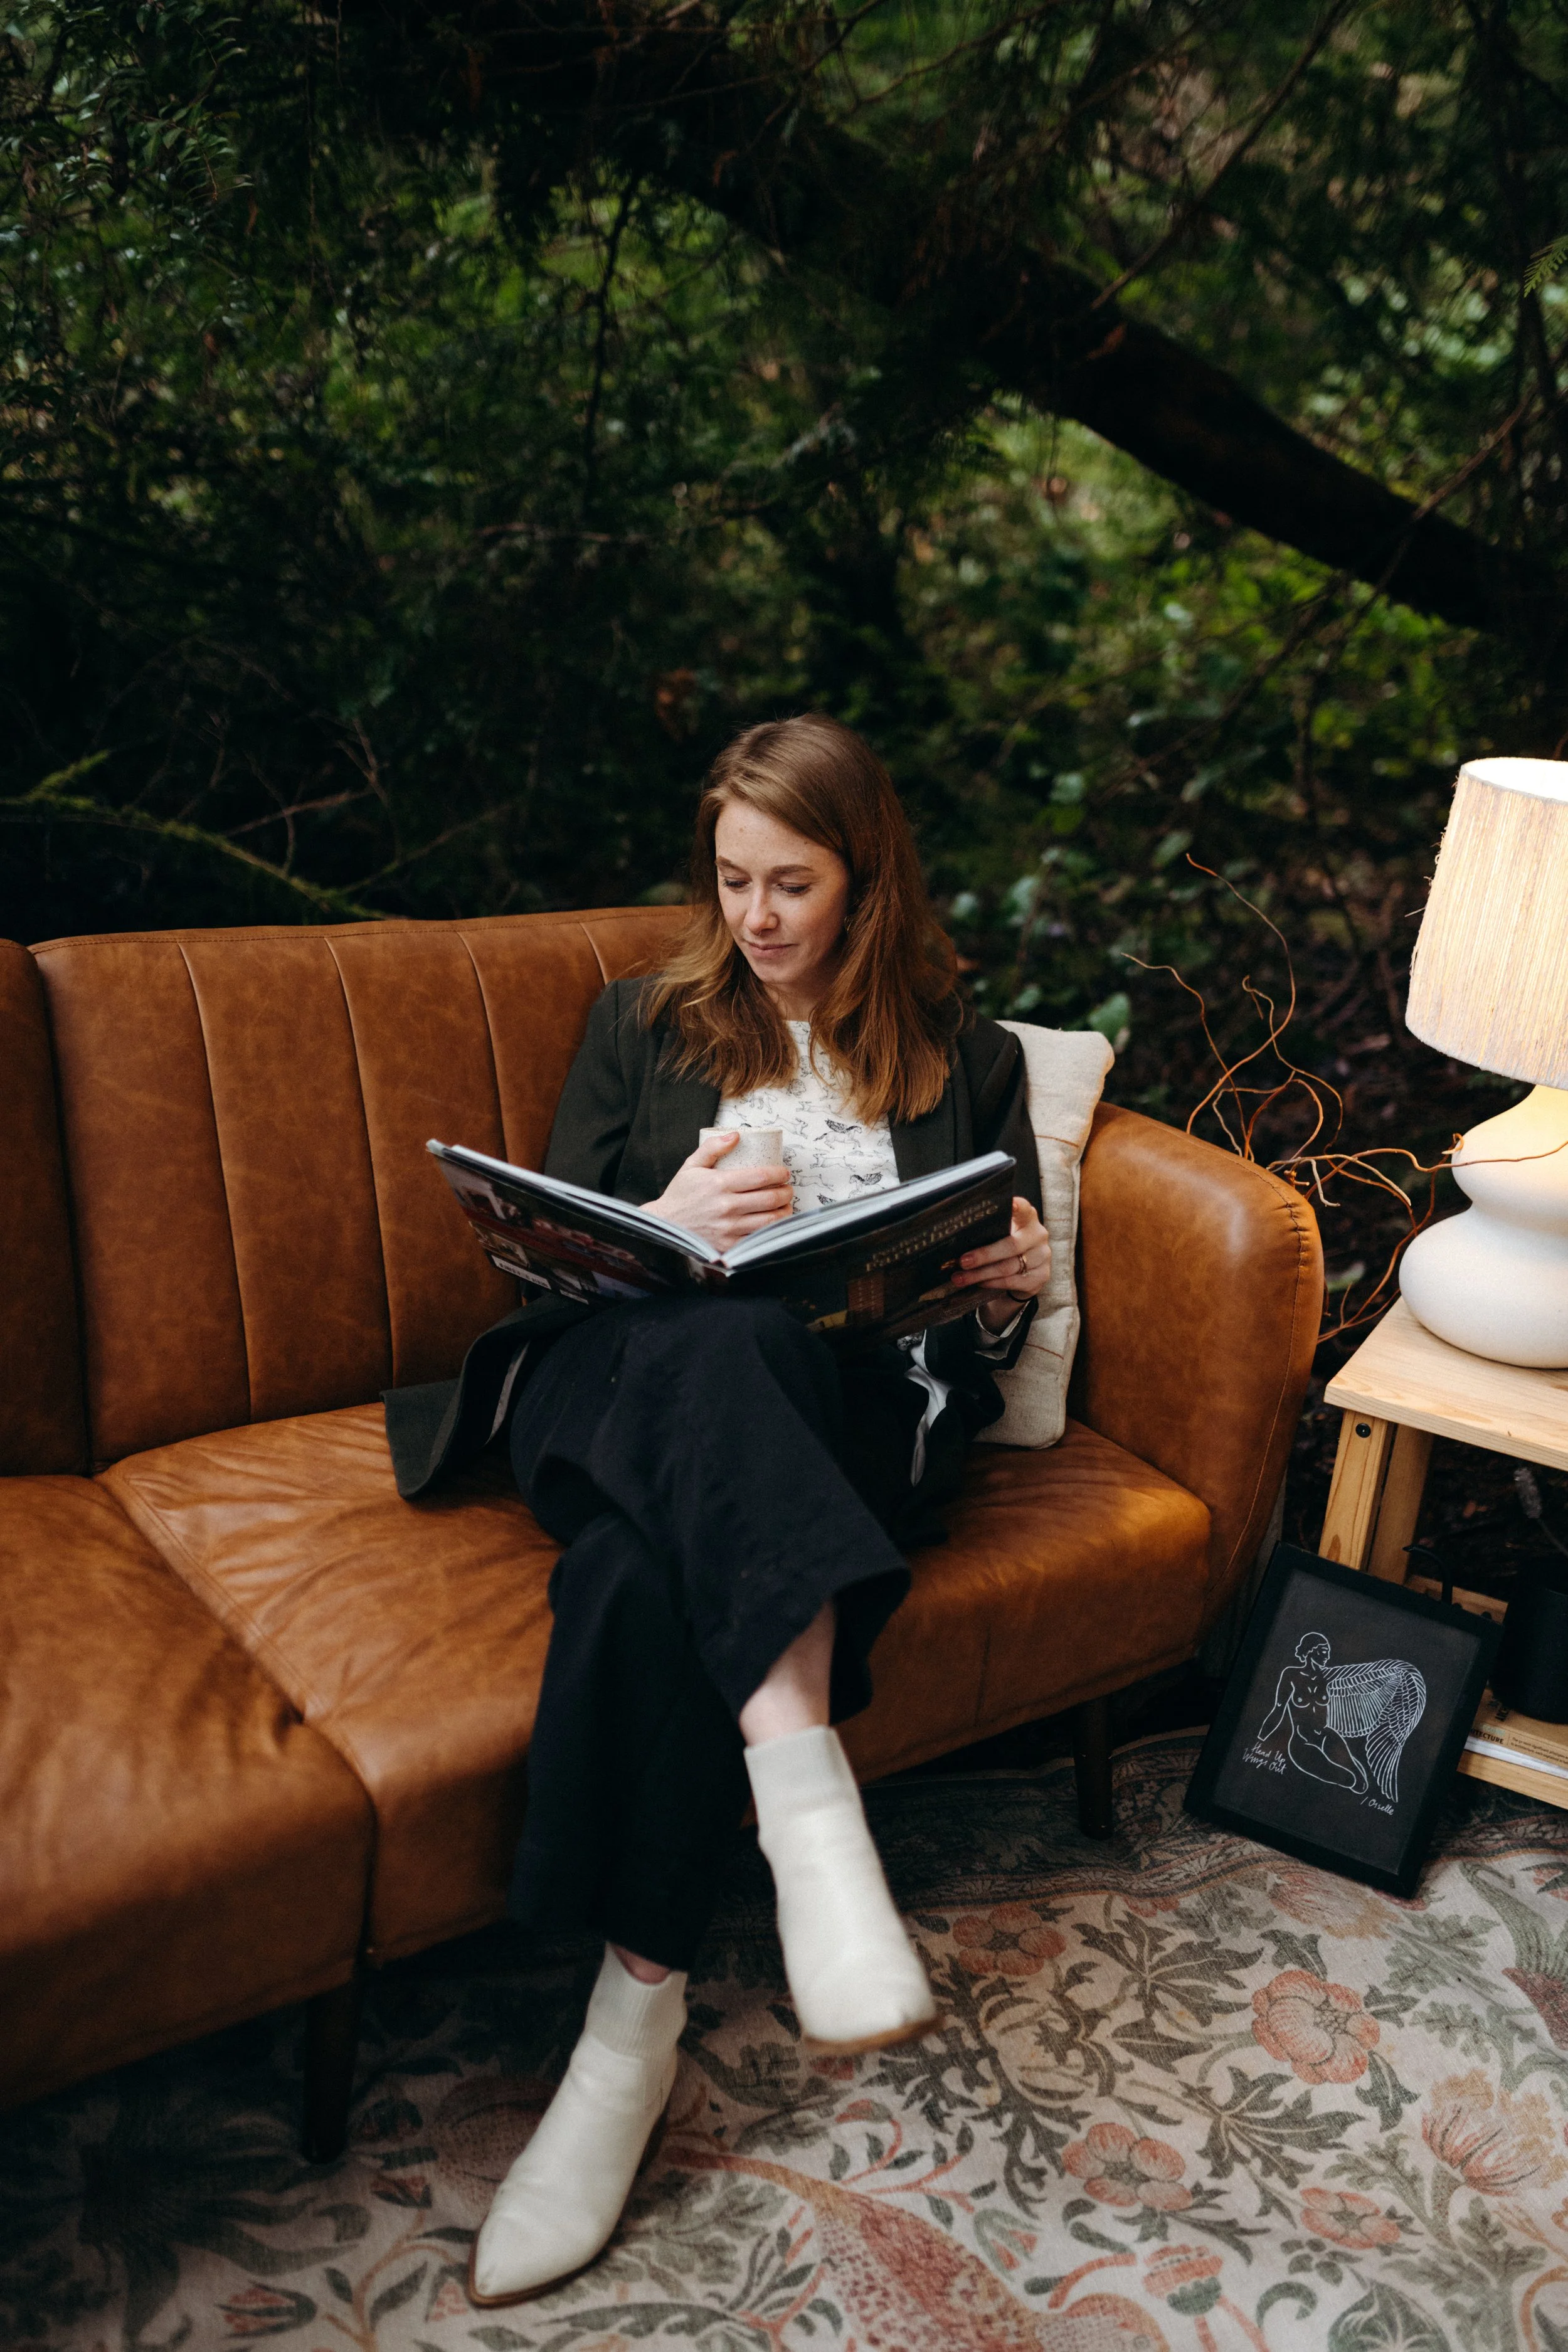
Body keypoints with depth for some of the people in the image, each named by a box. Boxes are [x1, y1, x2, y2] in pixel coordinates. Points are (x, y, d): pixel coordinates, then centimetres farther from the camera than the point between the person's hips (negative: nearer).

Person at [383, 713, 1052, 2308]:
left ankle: (638, 2001, -29)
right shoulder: (646, 1024, 21)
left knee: (645, 1560, -35)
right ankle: (802, 1783, -45)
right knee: (714, 1334, -39)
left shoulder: (963, 1058, 20)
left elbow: (993, 1319, 19)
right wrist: (664, 1221, -8)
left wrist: (1016, 1286, -6)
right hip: (627, 1373, 1)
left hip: (859, 1418, 0)